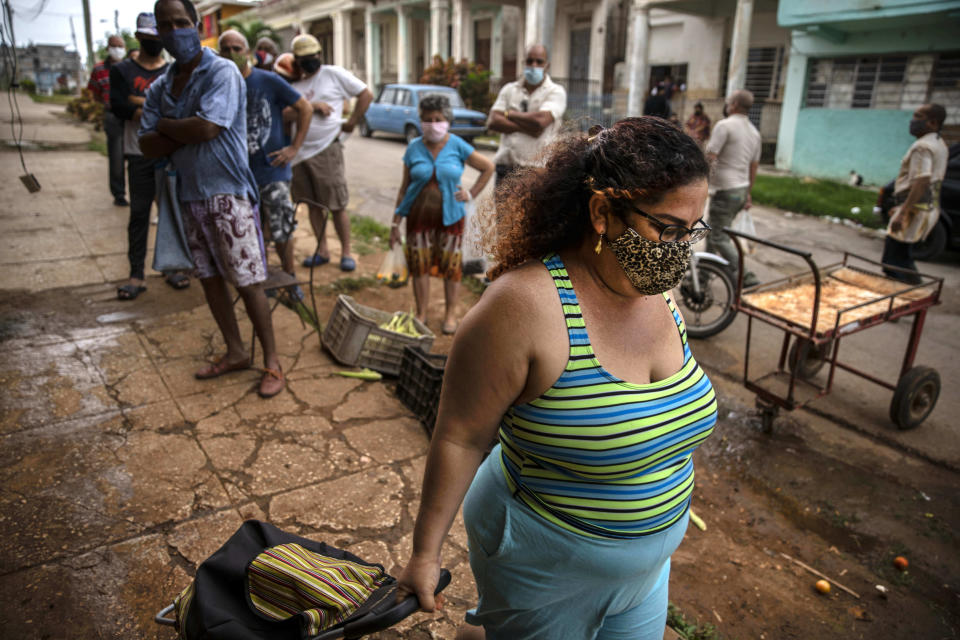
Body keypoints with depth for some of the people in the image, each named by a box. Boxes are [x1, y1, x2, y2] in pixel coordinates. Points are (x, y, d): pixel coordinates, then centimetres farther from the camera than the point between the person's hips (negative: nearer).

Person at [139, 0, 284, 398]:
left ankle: (272, 362, 7)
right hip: (188, 195, 7)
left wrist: (165, 126, -5)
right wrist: (185, 132, -14)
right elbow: (147, 146, 2)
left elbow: (206, 127, -22)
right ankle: (235, 353, 26)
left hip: (227, 194, -7)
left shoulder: (222, 72, -9)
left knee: (247, 282, -5)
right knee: (209, 279, 12)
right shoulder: (159, 87, 10)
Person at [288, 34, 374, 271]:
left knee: (337, 205, -2)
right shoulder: (293, 84, 10)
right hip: (299, 152, 4)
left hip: (326, 149, -4)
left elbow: (366, 94, 3)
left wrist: (351, 122, 2)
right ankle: (322, 251, 20)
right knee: (313, 205, 10)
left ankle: (346, 252, 10)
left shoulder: (334, 74, 2)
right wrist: (312, 105, -13)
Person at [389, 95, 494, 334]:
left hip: (450, 217, -1)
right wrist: (396, 223, 2)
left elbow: (488, 167, 7)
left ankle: (451, 314, 21)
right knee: (419, 265, 5)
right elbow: (404, 188, 4)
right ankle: (421, 314, 20)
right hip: (419, 216, 1)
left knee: (450, 266, 5)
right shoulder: (414, 148, 1)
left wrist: (471, 193, -1)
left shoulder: (457, 146, -3)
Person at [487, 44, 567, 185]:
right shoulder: (509, 89, 15)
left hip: (538, 170, -4)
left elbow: (541, 121, -15)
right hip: (506, 167, 4)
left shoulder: (556, 91, 3)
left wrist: (509, 114, 0)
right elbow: (492, 122, 2)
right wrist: (525, 127, -10)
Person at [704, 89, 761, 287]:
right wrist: (748, 194, 25)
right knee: (712, 232, 19)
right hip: (741, 189, 9)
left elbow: (709, 158, -19)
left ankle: (744, 276, -8)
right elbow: (754, 167, 19)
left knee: (719, 238, -3)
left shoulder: (725, 125, -12)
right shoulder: (754, 132, 14)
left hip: (724, 190, -9)